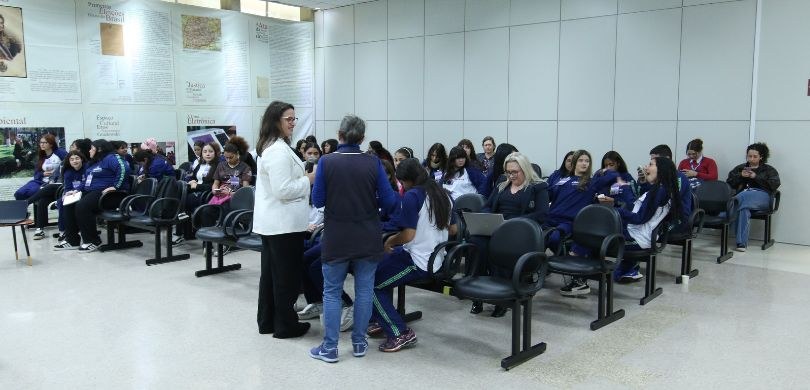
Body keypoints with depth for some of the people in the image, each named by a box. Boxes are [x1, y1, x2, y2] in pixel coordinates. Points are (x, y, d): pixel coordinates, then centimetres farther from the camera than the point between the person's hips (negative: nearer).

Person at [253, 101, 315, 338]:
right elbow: (283, 190, -24)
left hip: (269, 221, 10)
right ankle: (285, 325, 11)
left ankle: (266, 321, 26)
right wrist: (309, 180, -13)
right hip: (284, 223, -10)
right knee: (287, 275, 1)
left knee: (270, 272, 16)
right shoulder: (280, 151, -19)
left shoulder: (268, 147, 14)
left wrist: (303, 178, 18)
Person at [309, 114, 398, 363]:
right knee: (364, 291, 12)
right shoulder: (373, 163, -7)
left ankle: (330, 347, 13)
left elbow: (318, 200, -4)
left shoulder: (326, 162, -10)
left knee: (332, 292, 10)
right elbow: (389, 202, -6)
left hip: (336, 239, -1)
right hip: (368, 239, 1)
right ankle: (359, 343, 21)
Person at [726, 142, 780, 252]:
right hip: (743, 195, 2)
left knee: (742, 198, -39)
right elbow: (729, 183, 17)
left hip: (761, 195, -2)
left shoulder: (769, 170, 22)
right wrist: (740, 176, 0)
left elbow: (775, 184, 4)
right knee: (744, 208, -38)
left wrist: (756, 177, -3)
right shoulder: (740, 168, 28)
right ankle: (741, 243, -43)